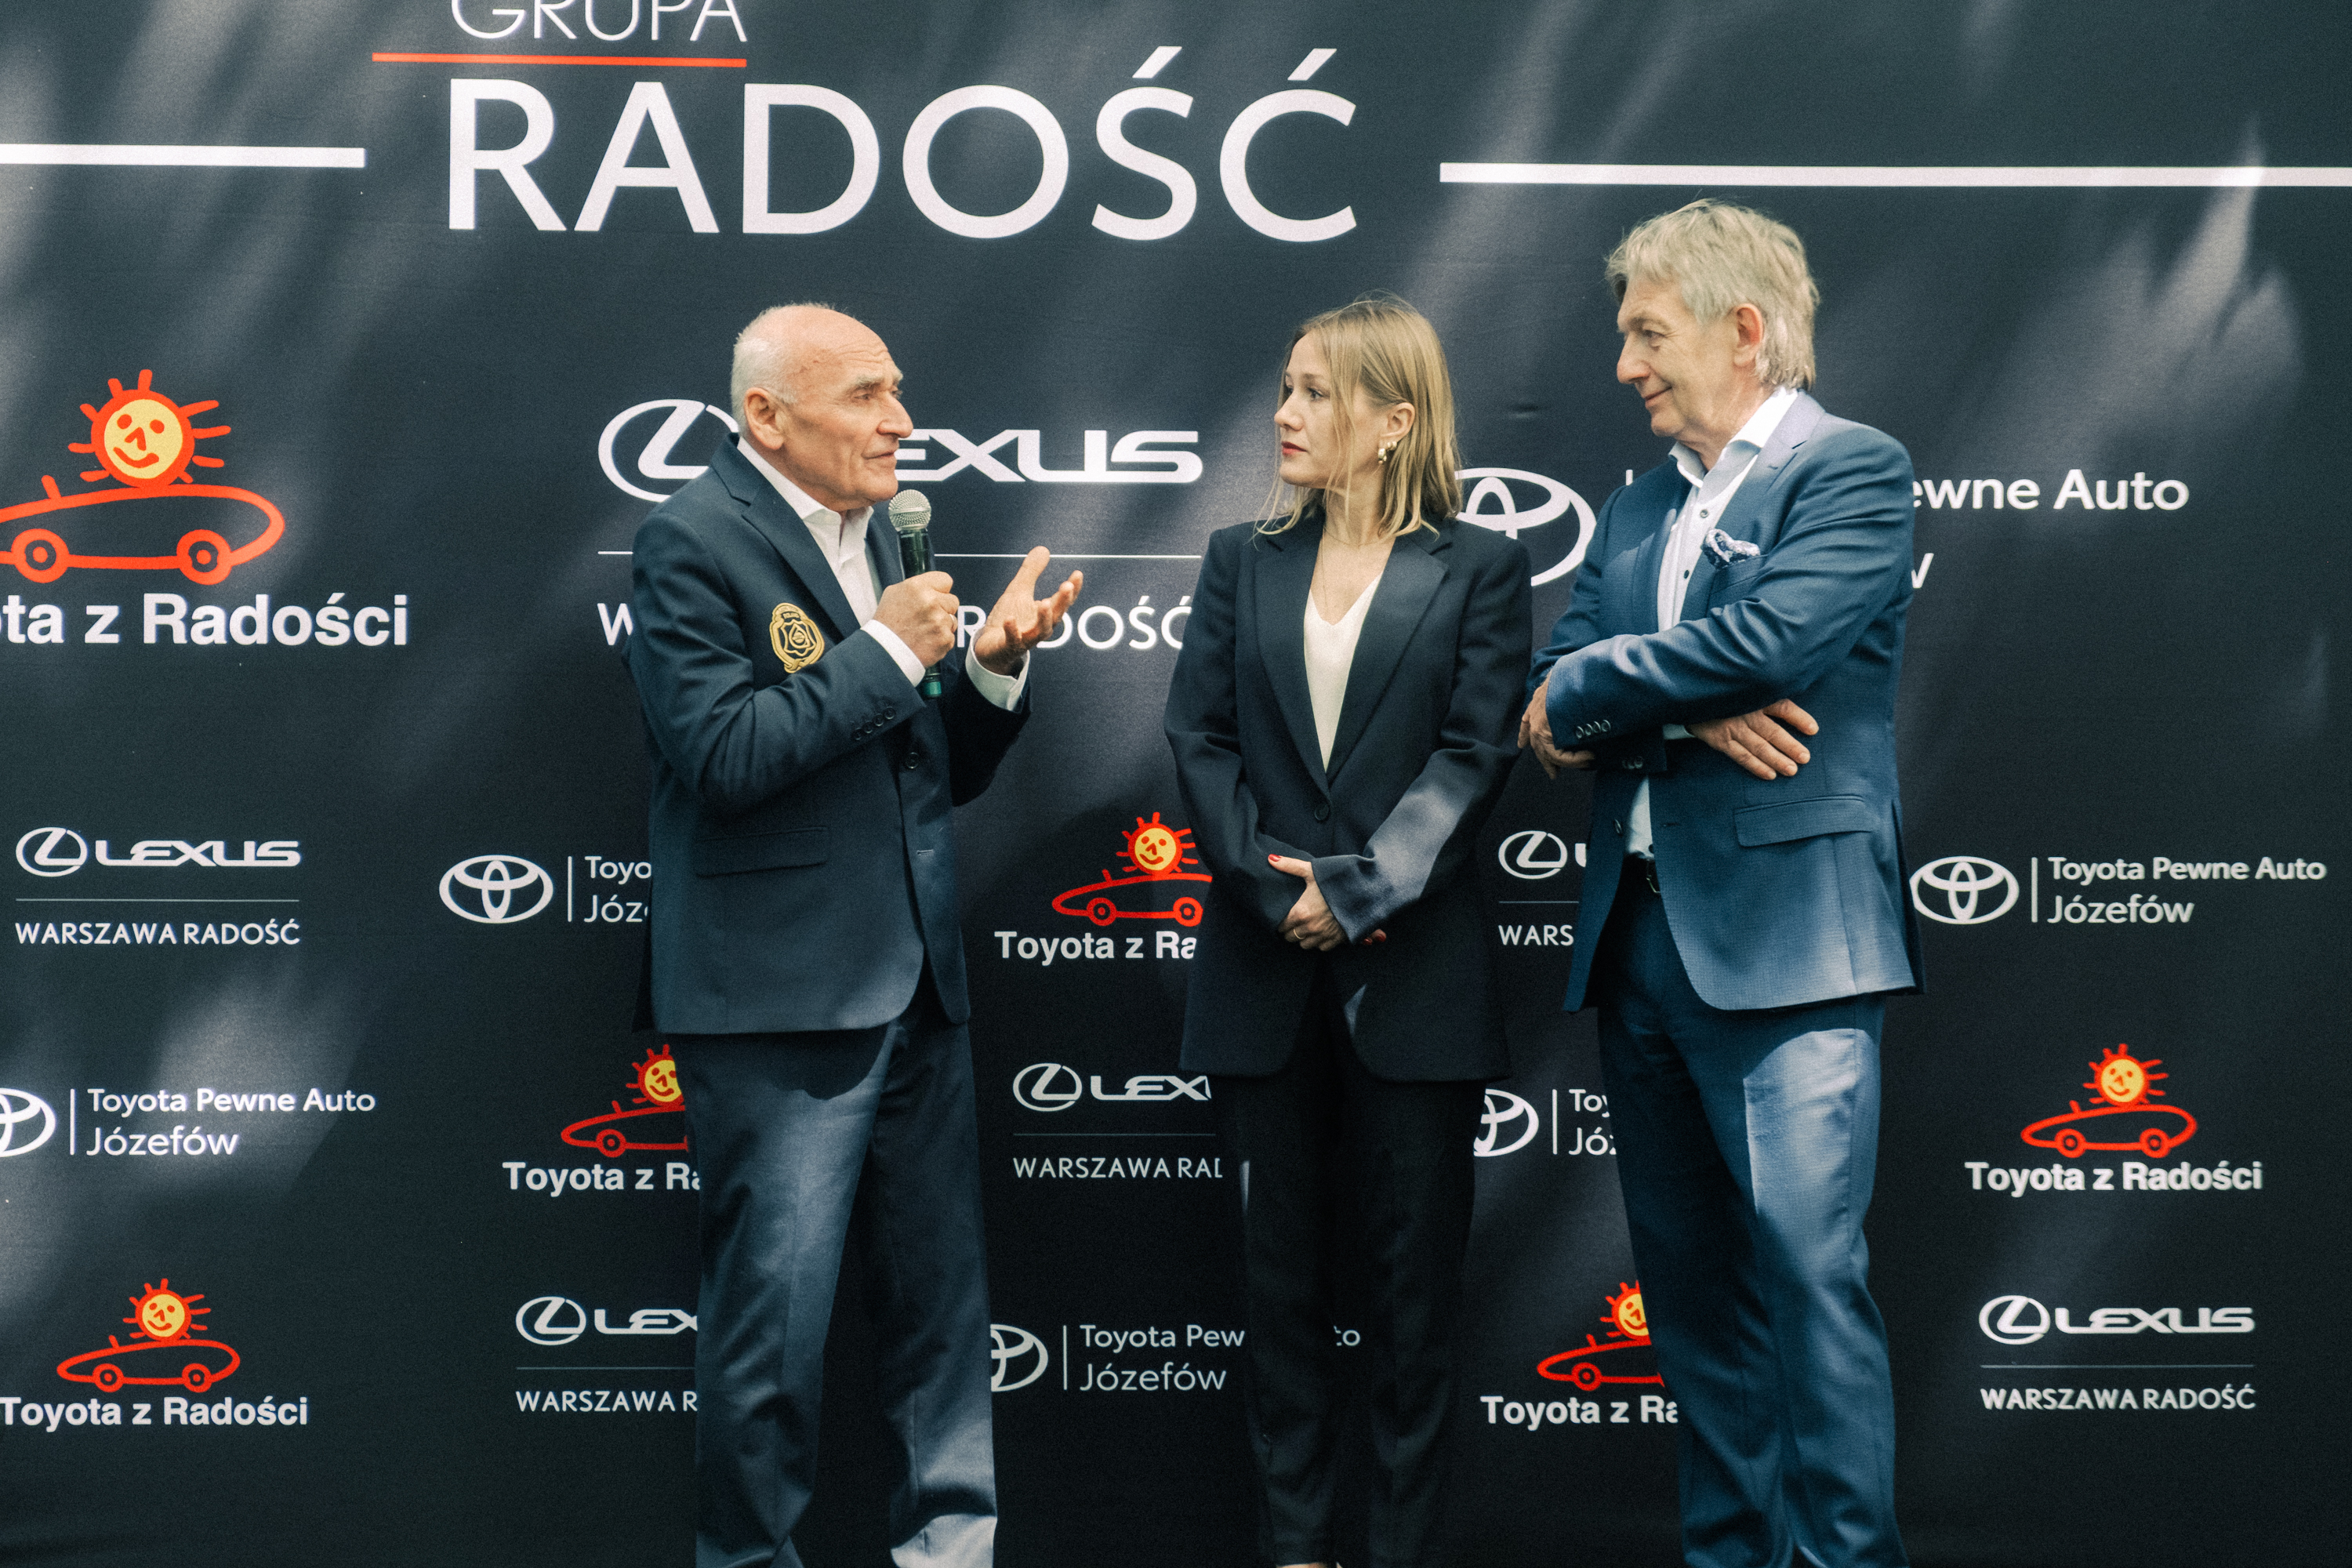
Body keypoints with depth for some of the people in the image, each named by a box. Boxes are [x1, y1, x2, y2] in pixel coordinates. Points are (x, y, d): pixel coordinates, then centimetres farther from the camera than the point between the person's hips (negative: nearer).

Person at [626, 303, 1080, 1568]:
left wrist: (993, 666, 0)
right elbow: (724, 754, -20)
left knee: (943, 1291, 13)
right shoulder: (694, 539, -9)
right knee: (774, 1309, 0)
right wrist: (887, 651, -16)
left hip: (914, 988, 8)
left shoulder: (872, 540, 15)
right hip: (777, 1001, -8)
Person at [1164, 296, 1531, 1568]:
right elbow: (1199, 737, 3)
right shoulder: (1242, 561, 11)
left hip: (1414, 973, -3)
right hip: (1265, 973, 3)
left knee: (1414, 1269, 3)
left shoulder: (1479, 568, 2)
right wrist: (1275, 888, -10)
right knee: (1282, 1265, 9)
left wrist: (1356, 889, -15)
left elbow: (1474, 756, -6)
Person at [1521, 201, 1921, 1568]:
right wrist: (1688, 715, -12)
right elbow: (1554, 704, 8)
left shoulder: (1855, 470, -3)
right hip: (1638, 934, 7)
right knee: (1688, 1275, 11)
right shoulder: (1638, 507, 18)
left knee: (1810, 1265, -12)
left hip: (1783, 937, -7)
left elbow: (1763, 640, -19)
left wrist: (1583, 696, -5)